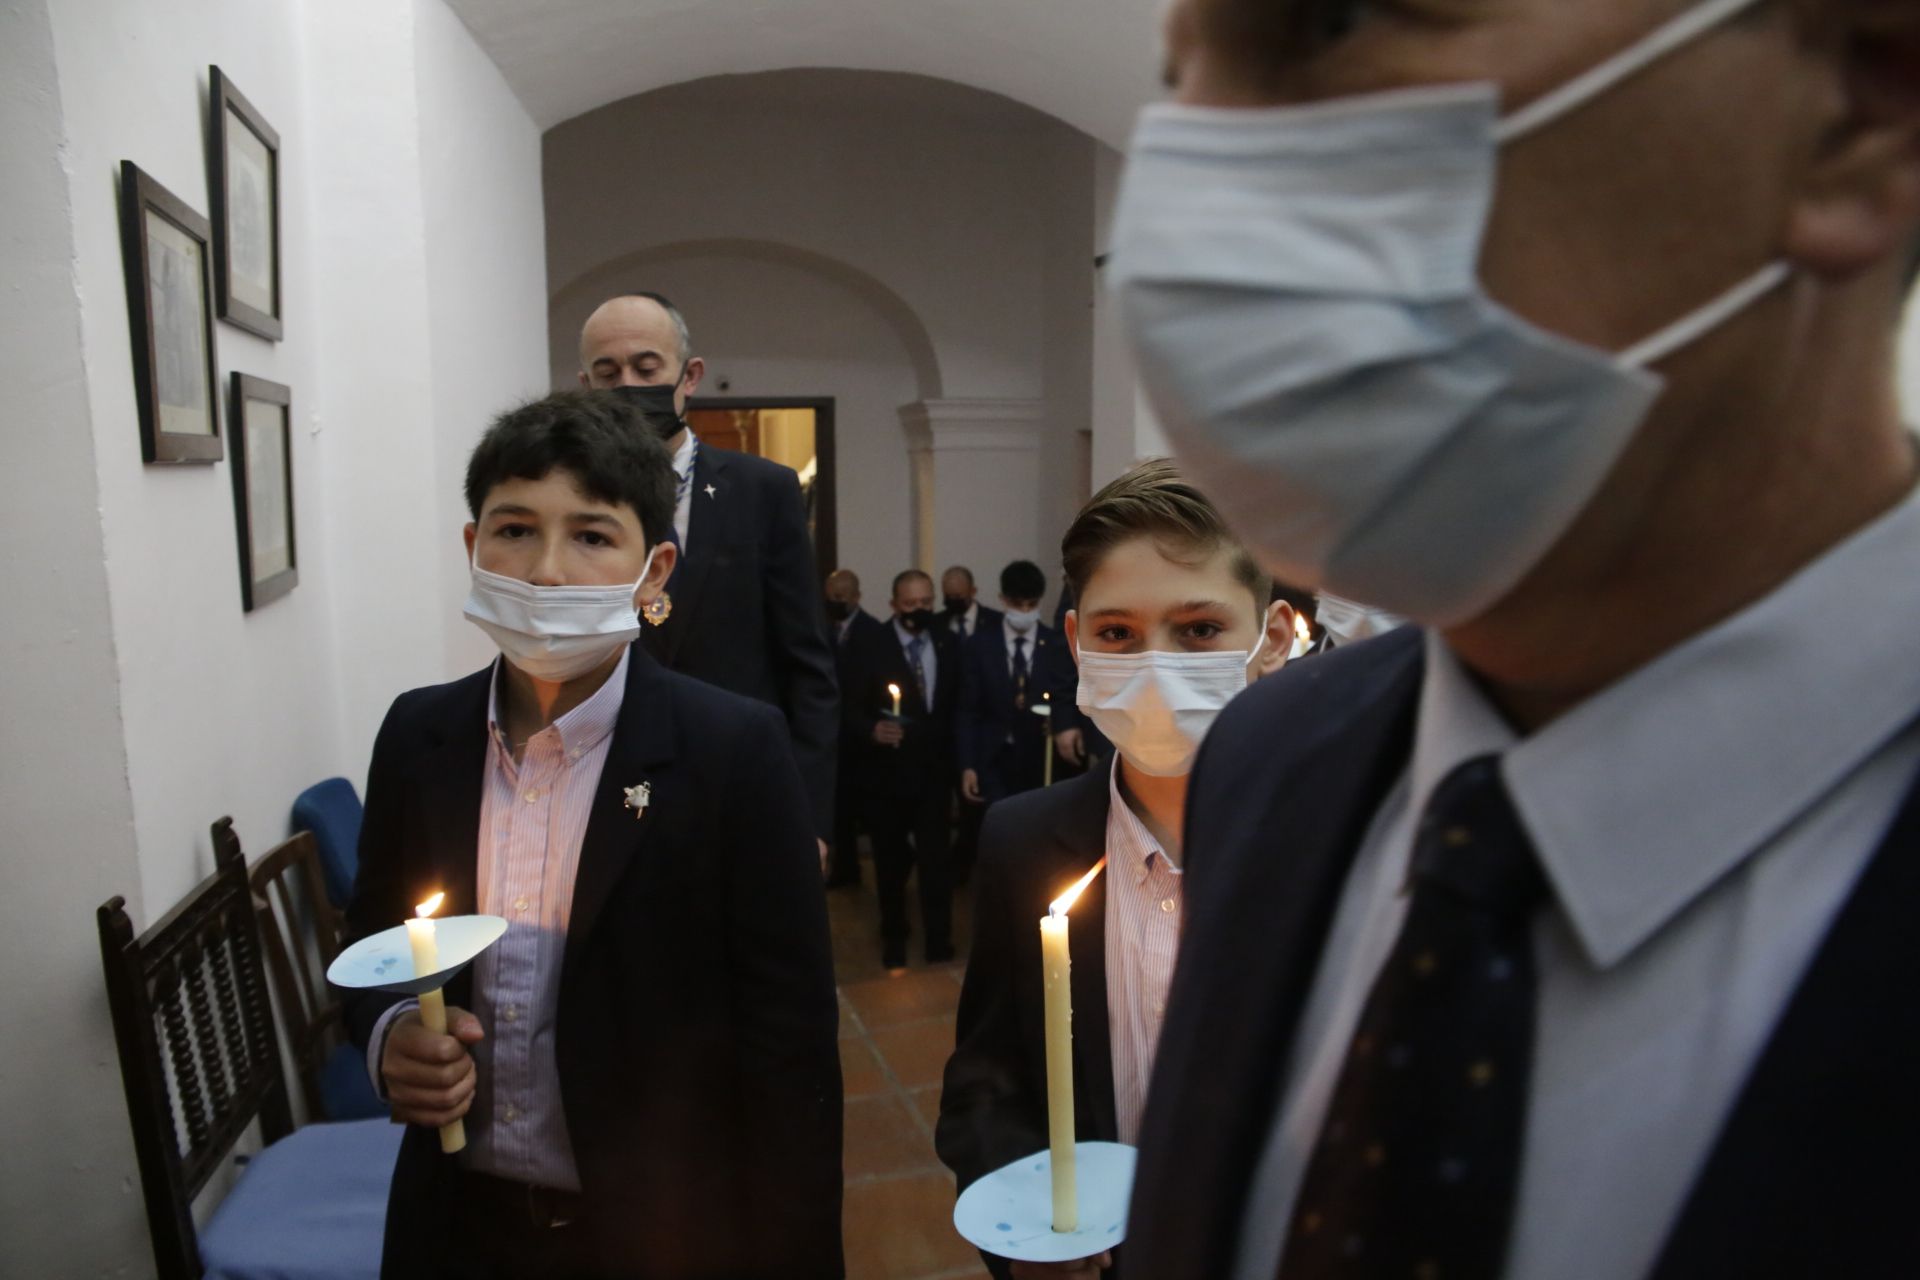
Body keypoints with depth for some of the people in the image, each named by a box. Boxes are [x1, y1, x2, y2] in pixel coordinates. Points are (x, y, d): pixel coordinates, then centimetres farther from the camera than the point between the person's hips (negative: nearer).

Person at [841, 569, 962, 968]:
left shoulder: (947, 645, 5)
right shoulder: (867, 648, -6)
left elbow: (956, 705, 8)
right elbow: (852, 712, -9)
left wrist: (958, 759, 2)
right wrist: (873, 730, -30)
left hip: (933, 771, 1)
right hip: (886, 772, -1)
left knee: (936, 857, -1)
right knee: (891, 860, 13)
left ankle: (939, 939, 13)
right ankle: (894, 937, 31)